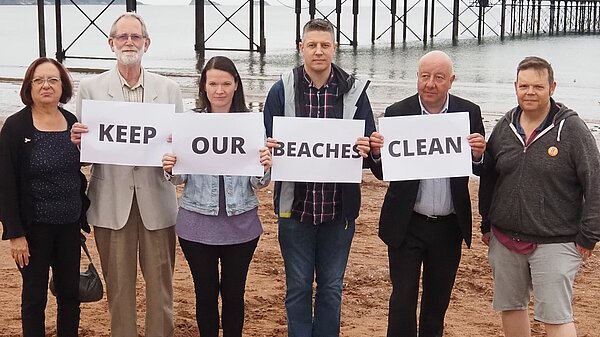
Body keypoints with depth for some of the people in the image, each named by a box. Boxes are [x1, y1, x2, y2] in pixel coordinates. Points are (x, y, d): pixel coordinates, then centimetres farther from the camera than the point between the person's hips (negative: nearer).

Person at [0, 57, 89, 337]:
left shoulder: (73, 122, 2)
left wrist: (83, 214, 8)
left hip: (69, 225, 4)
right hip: (34, 227, -4)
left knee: (70, 293, 12)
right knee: (35, 297, 7)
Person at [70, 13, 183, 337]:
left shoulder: (169, 89, 5)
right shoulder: (90, 87, 3)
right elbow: (82, 145, 6)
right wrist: (77, 139, -17)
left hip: (156, 201, 1)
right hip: (112, 201, 0)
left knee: (160, 283, 9)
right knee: (118, 286, 9)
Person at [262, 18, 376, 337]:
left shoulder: (354, 90, 0)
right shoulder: (282, 90, -1)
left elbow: (369, 144, 3)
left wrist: (365, 150, -19)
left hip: (339, 207, 1)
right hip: (295, 204, -1)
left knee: (331, 287, 13)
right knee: (298, 286, 10)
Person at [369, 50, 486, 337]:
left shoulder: (469, 113, -3)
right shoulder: (397, 113, -6)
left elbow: (482, 170, 0)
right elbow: (382, 173, -3)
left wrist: (478, 154, -22)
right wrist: (377, 152, -24)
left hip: (449, 226, 2)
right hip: (407, 225, -2)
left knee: (437, 301, 17)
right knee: (403, 300, 1)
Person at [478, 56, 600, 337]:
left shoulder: (572, 129, -9)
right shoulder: (504, 127, 5)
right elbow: (488, 179, 13)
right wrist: (487, 225, 13)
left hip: (554, 243, -5)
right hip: (505, 240, 5)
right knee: (510, 307, 16)